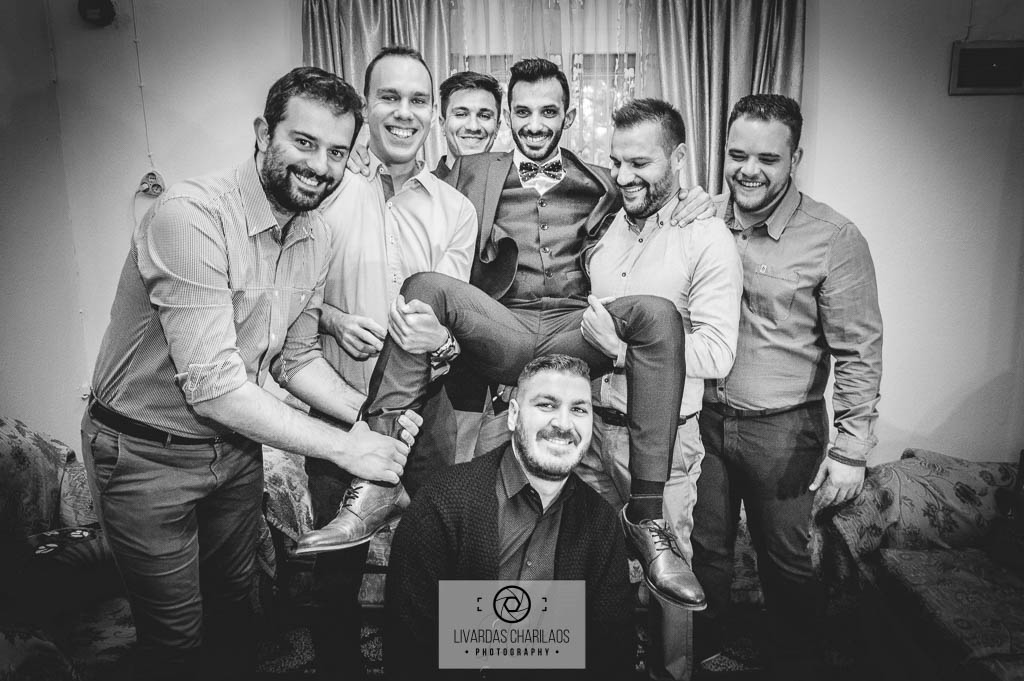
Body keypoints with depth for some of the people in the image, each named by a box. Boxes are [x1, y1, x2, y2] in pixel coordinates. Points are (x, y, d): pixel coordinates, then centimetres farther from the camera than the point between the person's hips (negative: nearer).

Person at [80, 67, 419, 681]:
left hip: (235, 443, 7)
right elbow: (211, 385, -31)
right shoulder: (192, 215, -27)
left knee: (234, 608, 23)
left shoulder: (316, 236, -2)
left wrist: (368, 413, -11)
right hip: (146, 453, -6)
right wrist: (344, 446, -27)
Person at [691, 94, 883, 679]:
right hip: (701, 418, 4)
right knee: (705, 550, 21)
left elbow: (859, 352, -10)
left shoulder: (834, 239, -13)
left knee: (788, 563, 14)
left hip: (784, 431, -3)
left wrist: (852, 450, -13)